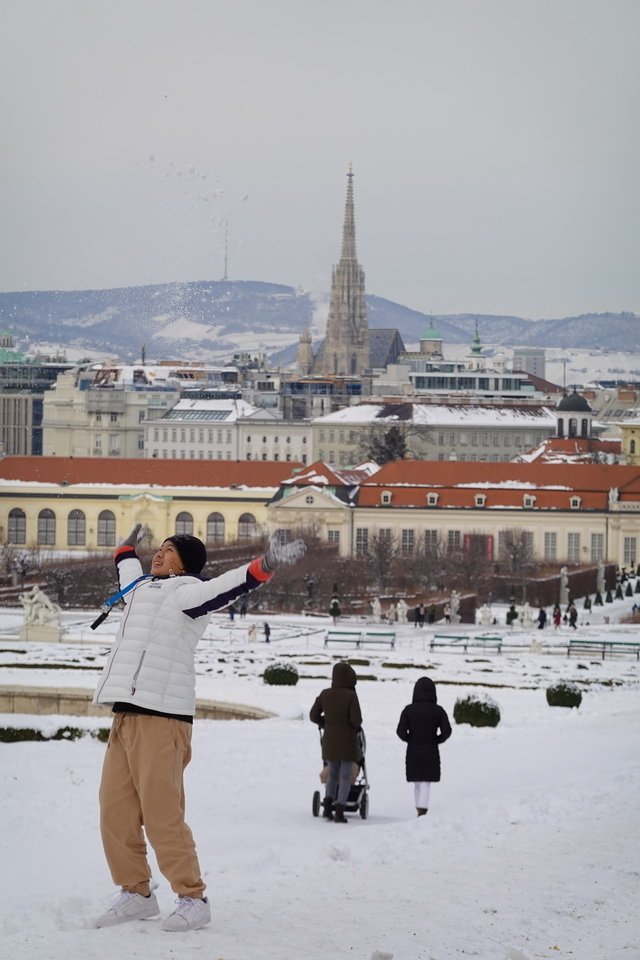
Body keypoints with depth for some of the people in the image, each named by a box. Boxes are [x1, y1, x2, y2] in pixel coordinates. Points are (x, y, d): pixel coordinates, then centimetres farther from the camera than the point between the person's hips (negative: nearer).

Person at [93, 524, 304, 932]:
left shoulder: (185, 592, -2)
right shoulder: (147, 589, 23)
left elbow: (224, 585, -20)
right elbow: (132, 580, 47)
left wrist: (264, 565, -36)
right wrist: (127, 551, 64)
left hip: (162, 719, -8)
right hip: (125, 717, 9)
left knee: (162, 815, -10)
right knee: (116, 813, 7)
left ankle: (193, 900, -1)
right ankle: (137, 894, 19)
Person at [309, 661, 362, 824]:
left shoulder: (324, 694, -3)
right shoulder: (350, 696, -16)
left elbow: (313, 716, 0)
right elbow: (356, 719, -18)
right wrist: (356, 726, 5)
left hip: (329, 740, 4)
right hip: (347, 740, -4)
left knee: (333, 774, 20)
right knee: (345, 777, 4)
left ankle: (327, 805, 7)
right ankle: (339, 811, -4)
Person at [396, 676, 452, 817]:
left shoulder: (408, 710, -4)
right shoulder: (438, 710, -5)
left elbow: (401, 731, -10)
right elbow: (447, 731, -11)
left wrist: (411, 740, 8)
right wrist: (436, 741, 6)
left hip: (413, 753, 1)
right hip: (431, 753, -1)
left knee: (417, 783, 18)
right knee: (426, 784, -3)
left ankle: (420, 812, 27)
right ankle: (422, 813, -19)